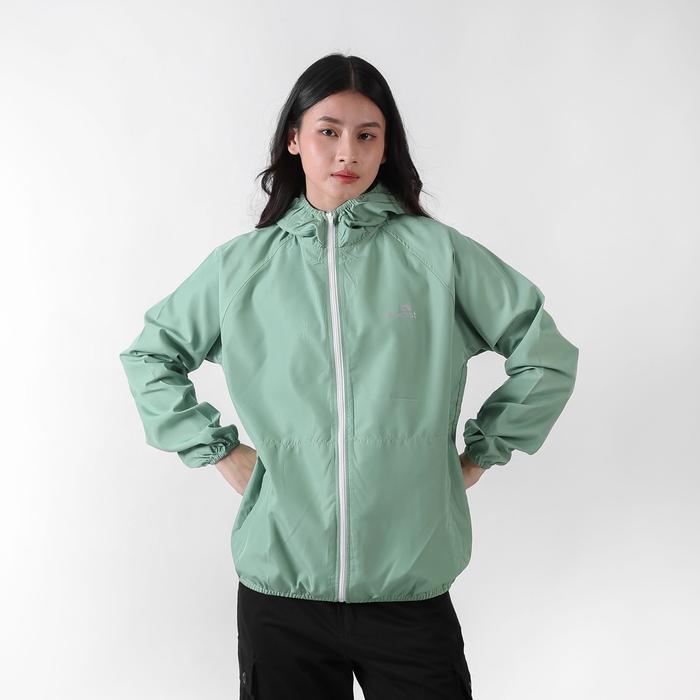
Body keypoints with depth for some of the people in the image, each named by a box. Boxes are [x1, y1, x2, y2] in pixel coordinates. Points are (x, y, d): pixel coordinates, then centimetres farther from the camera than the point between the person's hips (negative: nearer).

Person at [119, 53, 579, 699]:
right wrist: (218, 451, 8)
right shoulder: (241, 265, 4)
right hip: (278, 582, 1)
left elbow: (546, 355, 6)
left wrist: (480, 455, 5)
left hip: (412, 586, -1)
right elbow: (149, 356, 16)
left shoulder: (436, 252, -1)